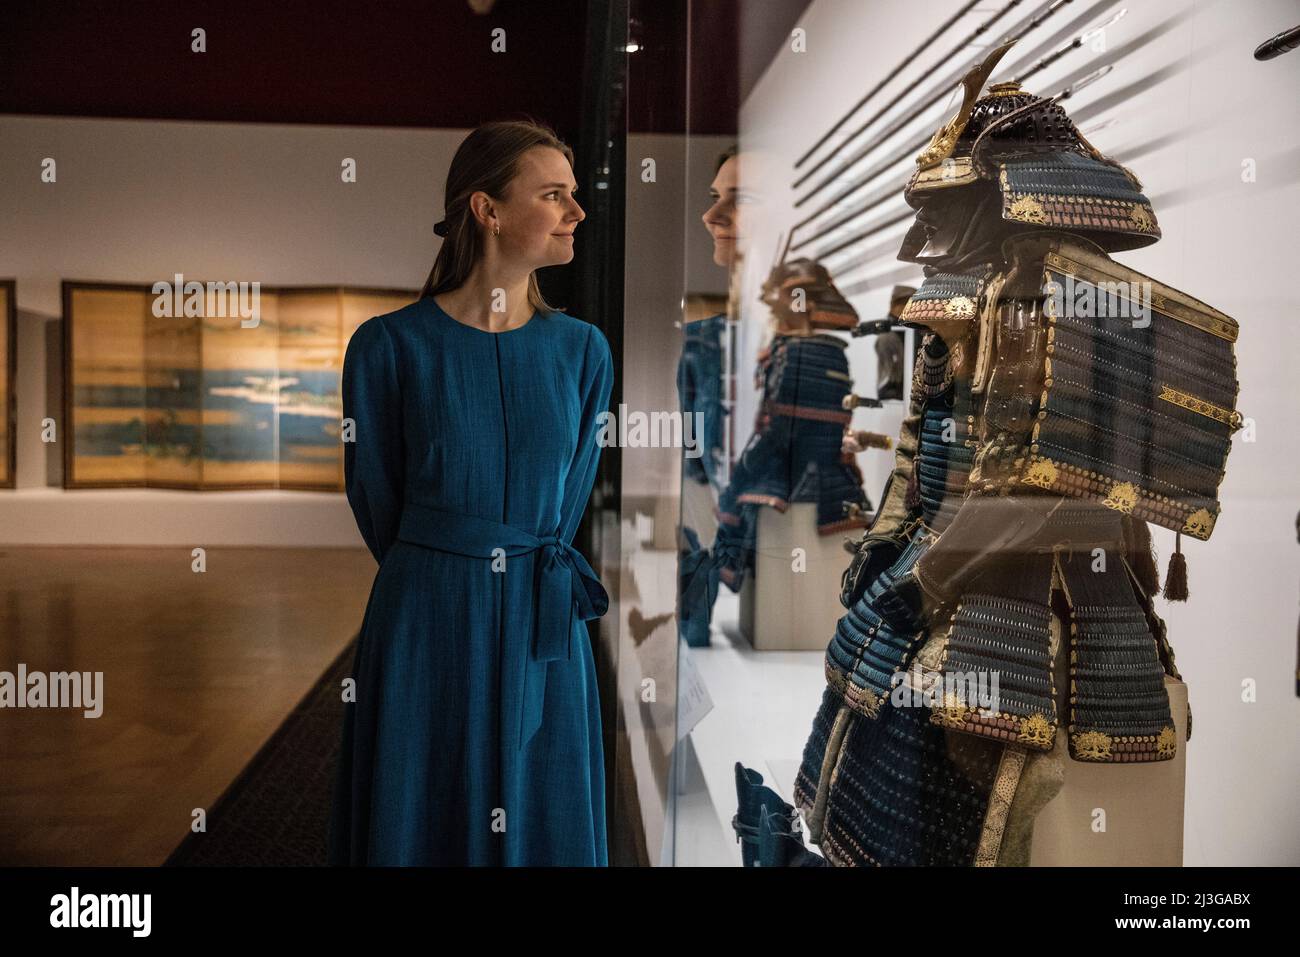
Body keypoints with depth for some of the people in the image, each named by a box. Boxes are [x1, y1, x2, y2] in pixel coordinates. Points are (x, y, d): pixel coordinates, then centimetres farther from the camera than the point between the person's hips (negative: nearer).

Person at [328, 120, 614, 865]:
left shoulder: (583, 350, 2)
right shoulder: (391, 345, -7)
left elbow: (568, 501, 9)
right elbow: (377, 502, 3)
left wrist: (531, 584, 10)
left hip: (545, 637, 3)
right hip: (424, 631, -2)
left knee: (541, 826, 13)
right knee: (420, 827, 11)